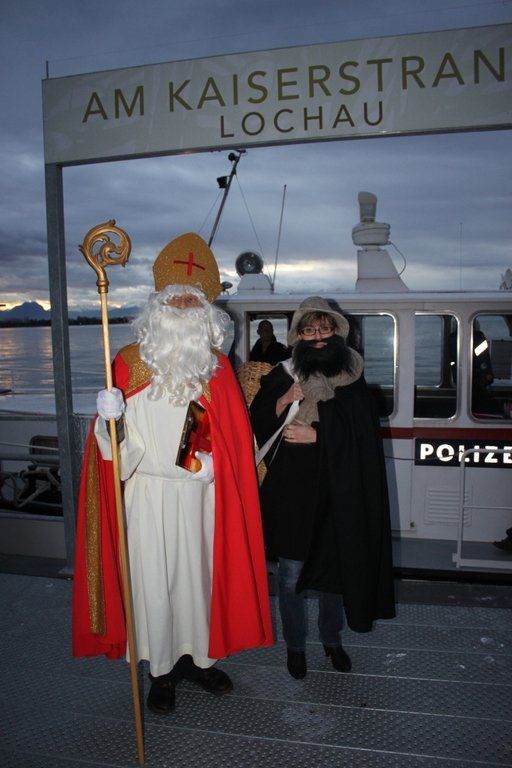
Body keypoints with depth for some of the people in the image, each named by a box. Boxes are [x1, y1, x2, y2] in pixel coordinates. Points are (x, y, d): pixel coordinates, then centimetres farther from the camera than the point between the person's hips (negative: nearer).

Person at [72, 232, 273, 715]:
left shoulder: (216, 367, 2)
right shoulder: (131, 364, -5)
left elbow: (234, 436, 6)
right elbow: (122, 445, -7)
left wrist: (212, 463, -5)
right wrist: (110, 419, -26)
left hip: (201, 495, 2)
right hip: (150, 497, -2)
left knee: (201, 572, 14)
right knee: (154, 577, 7)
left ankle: (201, 656, 36)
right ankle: (162, 670, 28)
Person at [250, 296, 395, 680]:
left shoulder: (353, 381, 0)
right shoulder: (281, 378, -2)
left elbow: (363, 436, -8)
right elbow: (256, 428, -3)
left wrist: (316, 435, -18)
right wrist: (282, 402, -20)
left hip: (338, 496, 1)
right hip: (292, 494, -1)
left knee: (337, 571, 16)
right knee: (292, 577, 8)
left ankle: (332, 640, 40)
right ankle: (295, 646, 32)